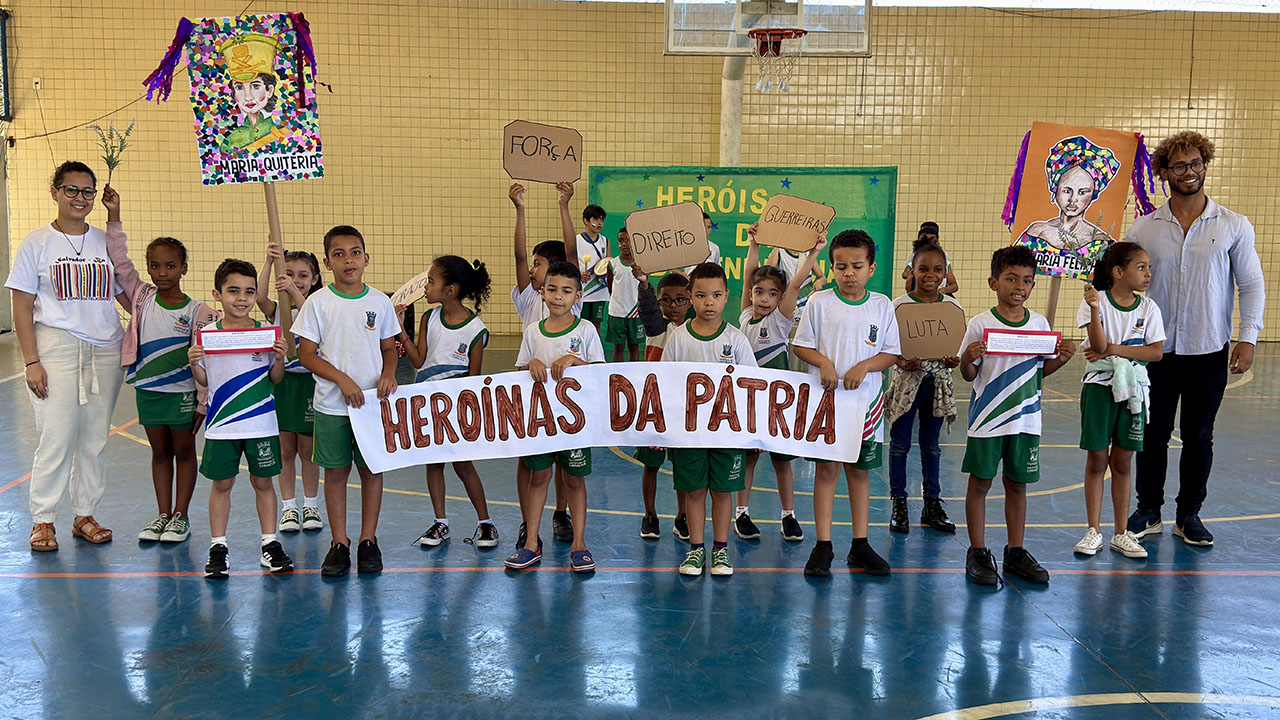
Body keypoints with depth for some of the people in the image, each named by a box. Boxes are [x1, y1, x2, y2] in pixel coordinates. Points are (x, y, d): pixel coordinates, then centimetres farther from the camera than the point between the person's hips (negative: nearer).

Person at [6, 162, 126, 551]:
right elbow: (23, 309, -1)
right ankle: (42, 520, 10)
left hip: (105, 351, 3)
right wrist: (31, 361, -8)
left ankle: (85, 515, 19)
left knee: (95, 438, 7)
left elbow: (130, 297, 15)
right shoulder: (36, 243, 2)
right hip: (57, 348, -3)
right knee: (57, 438, -5)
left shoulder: (106, 242, 10)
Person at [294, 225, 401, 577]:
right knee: (335, 471, 6)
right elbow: (307, 354, -4)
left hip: (372, 402, 1)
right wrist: (343, 380, -14)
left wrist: (388, 374, -9)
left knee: (372, 469, 6)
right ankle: (339, 543, 17)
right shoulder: (318, 303, -4)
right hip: (332, 404, -1)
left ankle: (368, 540, 19)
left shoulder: (380, 302, 2)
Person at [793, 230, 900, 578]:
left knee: (860, 470, 11)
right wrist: (823, 363, -16)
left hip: (866, 400, 2)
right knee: (827, 469, 1)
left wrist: (864, 366, -13)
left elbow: (891, 352, 4)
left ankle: (860, 545, 21)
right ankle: (823, 546, 10)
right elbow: (801, 345, 2)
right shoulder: (819, 302, -2)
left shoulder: (882, 306, 2)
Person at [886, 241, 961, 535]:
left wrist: (955, 359, -14)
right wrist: (901, 362, -23)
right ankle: (899, 505, 17)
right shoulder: (899, 305, -8)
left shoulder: (952, 306, 1)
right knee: (900, 443, 6)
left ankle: (932, 504, 24)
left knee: (931, 443, 13)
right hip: (907, 379, -2)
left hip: (938, 381, 3)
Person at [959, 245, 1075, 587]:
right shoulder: (979, 325, -8)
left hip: (1026, 418, 4)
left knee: (1017, 484, 12)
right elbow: (969, 375, -4)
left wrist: (1061, 358, -6)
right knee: (980, 482, 5)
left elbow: (1041, 369, 13)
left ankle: (1015, 552, 25)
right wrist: (967, 358, -25)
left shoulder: (1039, 323, 4)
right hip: (987, 418, -3)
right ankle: (977, 553, 16)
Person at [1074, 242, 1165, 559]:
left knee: (1122, 462, 8)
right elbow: (1098, 346, -16)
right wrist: (1095, 309, -29)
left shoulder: (1148, 308, 3)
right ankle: (1094, 531, 13)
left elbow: (1157, 352, -5)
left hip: (1133, 388, 2)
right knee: (1096, 460, 3)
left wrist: (1115, 349, -15)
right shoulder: (1096, 300, -6)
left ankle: (1121, 534, 17)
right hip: (1100, 386, -2)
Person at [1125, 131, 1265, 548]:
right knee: (1153, 435, 7)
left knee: (1199, 437, 8)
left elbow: (1252, 284, 3)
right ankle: (1148, 512, 21)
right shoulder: (1142, 230, 2)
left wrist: (1247, 337, -5)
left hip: (1209, 351, 0)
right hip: (1157, 349, 1)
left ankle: (1189, 516, 21)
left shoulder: (1234, 227, 1)